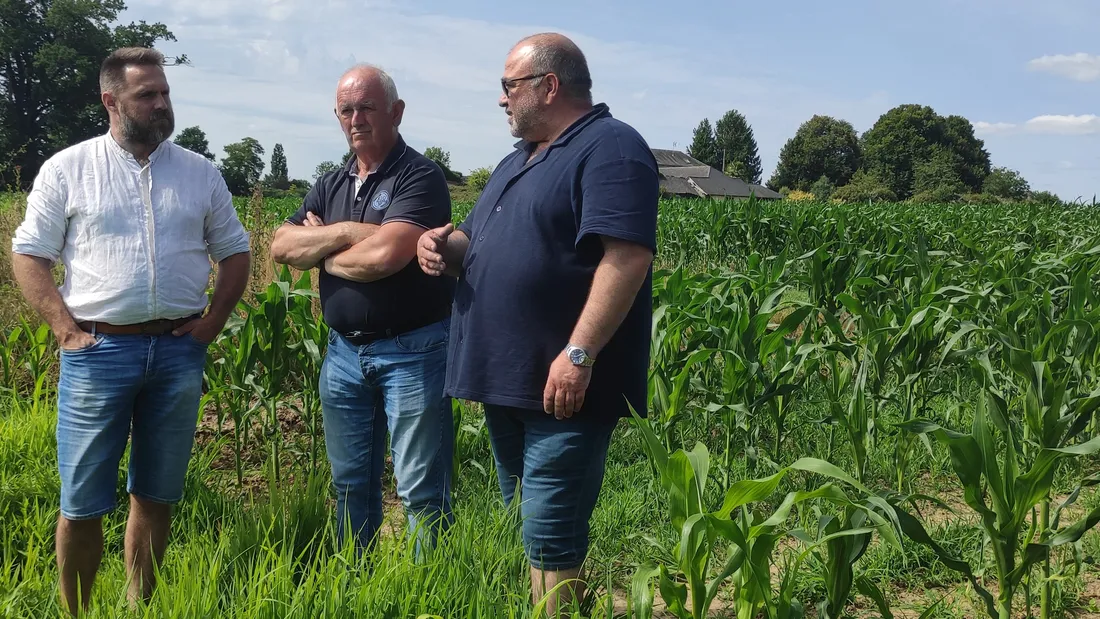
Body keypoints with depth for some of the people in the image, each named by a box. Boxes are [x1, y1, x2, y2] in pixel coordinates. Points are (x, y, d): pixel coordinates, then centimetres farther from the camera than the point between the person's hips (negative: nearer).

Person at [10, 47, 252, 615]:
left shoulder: (199, 173, 9)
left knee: (157, 495, 11)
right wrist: (65, 329, -9)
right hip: (98, 350, -2)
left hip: (179, 351, 3)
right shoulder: (67, 169, 2)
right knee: (82, 503, 1)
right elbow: (29, 255, 2)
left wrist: (212, 322, 2)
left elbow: (234, 252, 15)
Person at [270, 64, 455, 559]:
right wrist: (346, 232, -14)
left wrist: (320, 252, -5)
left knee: (422, 492, 0)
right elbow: (281, 245, 0)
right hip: (344, 351, 7)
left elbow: (385, 255, -23)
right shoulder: (331, 186, 13)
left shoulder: (420, 178, -10)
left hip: (411, 353, -7)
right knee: (351, 485, 18)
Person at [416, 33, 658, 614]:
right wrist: (447, 244, 4)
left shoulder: (610, 148, -11)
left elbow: (627, 256, -22)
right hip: (506, 378, 10)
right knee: (523, 527, 18)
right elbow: (482, 244, 28)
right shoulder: (519, 160, 20)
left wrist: (580, 353, -28)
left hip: (562, 385, -10)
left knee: (549, 542, -7)